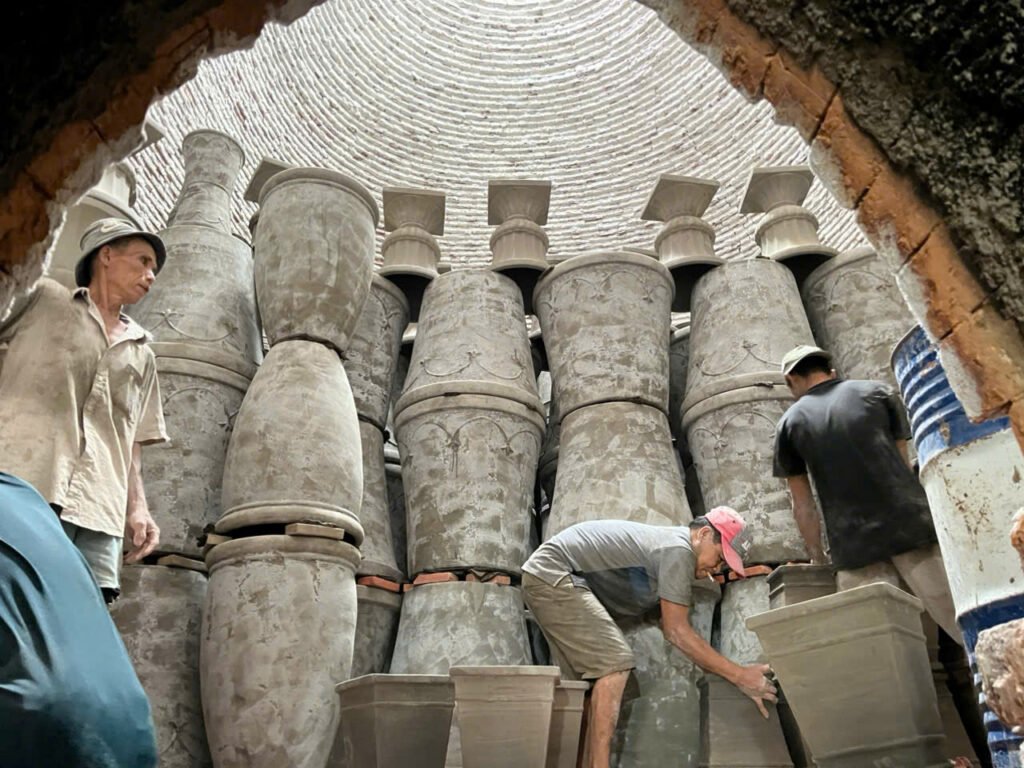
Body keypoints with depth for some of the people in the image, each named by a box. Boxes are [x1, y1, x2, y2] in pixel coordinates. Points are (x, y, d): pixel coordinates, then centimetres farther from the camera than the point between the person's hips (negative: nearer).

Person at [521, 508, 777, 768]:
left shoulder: (668, 545, 15)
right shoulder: (678, 549, -15)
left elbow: (669, 626, 14)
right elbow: (677, 632, -16)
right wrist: (739, 676, -12)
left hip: (548, 579, 11)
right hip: (552, 574, -11)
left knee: (599, 673, 11)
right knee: (615, 665, -15)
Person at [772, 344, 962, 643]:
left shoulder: (790, 422, 10)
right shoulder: (878, 392, 12)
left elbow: (802, 505, 11)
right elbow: (903, 463, 18)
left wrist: (818, 557, 21)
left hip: (854, 549, 0)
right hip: (913, 527, 1)